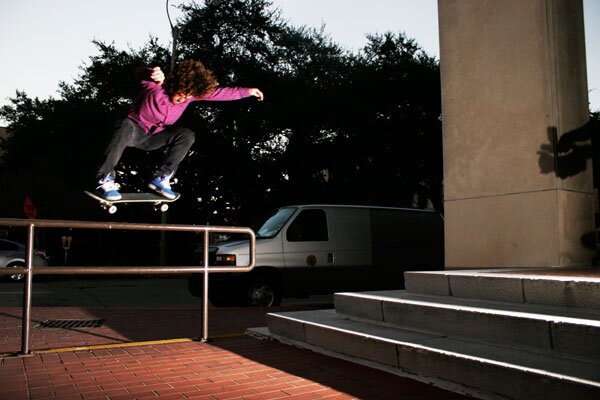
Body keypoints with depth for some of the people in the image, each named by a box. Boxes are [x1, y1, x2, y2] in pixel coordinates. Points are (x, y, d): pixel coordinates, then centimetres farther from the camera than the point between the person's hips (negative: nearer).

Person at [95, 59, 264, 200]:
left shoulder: (191, 92, -13)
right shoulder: (156, 86, -29)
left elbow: (220, 93, -8)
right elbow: (140, 73, -48)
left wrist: (247, 91, -10)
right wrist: (153, 74, -72)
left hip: (154, 138, 5)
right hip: (135, 129, -5)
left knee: (187, 135, -19)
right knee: (126, 126, -41)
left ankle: (161, 178, -14)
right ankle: (105, 180, -33)